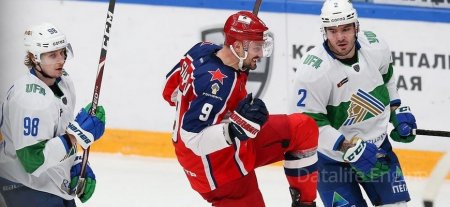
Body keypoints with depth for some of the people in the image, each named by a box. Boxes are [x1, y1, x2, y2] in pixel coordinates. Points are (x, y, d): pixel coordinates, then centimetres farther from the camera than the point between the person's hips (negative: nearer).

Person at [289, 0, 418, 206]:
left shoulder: (374, 46, -11)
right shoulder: (313, 70, -27)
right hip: (332, 151, -6)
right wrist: (349, 148, -28)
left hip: (375, 143, 6)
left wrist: (398, 111, 7)